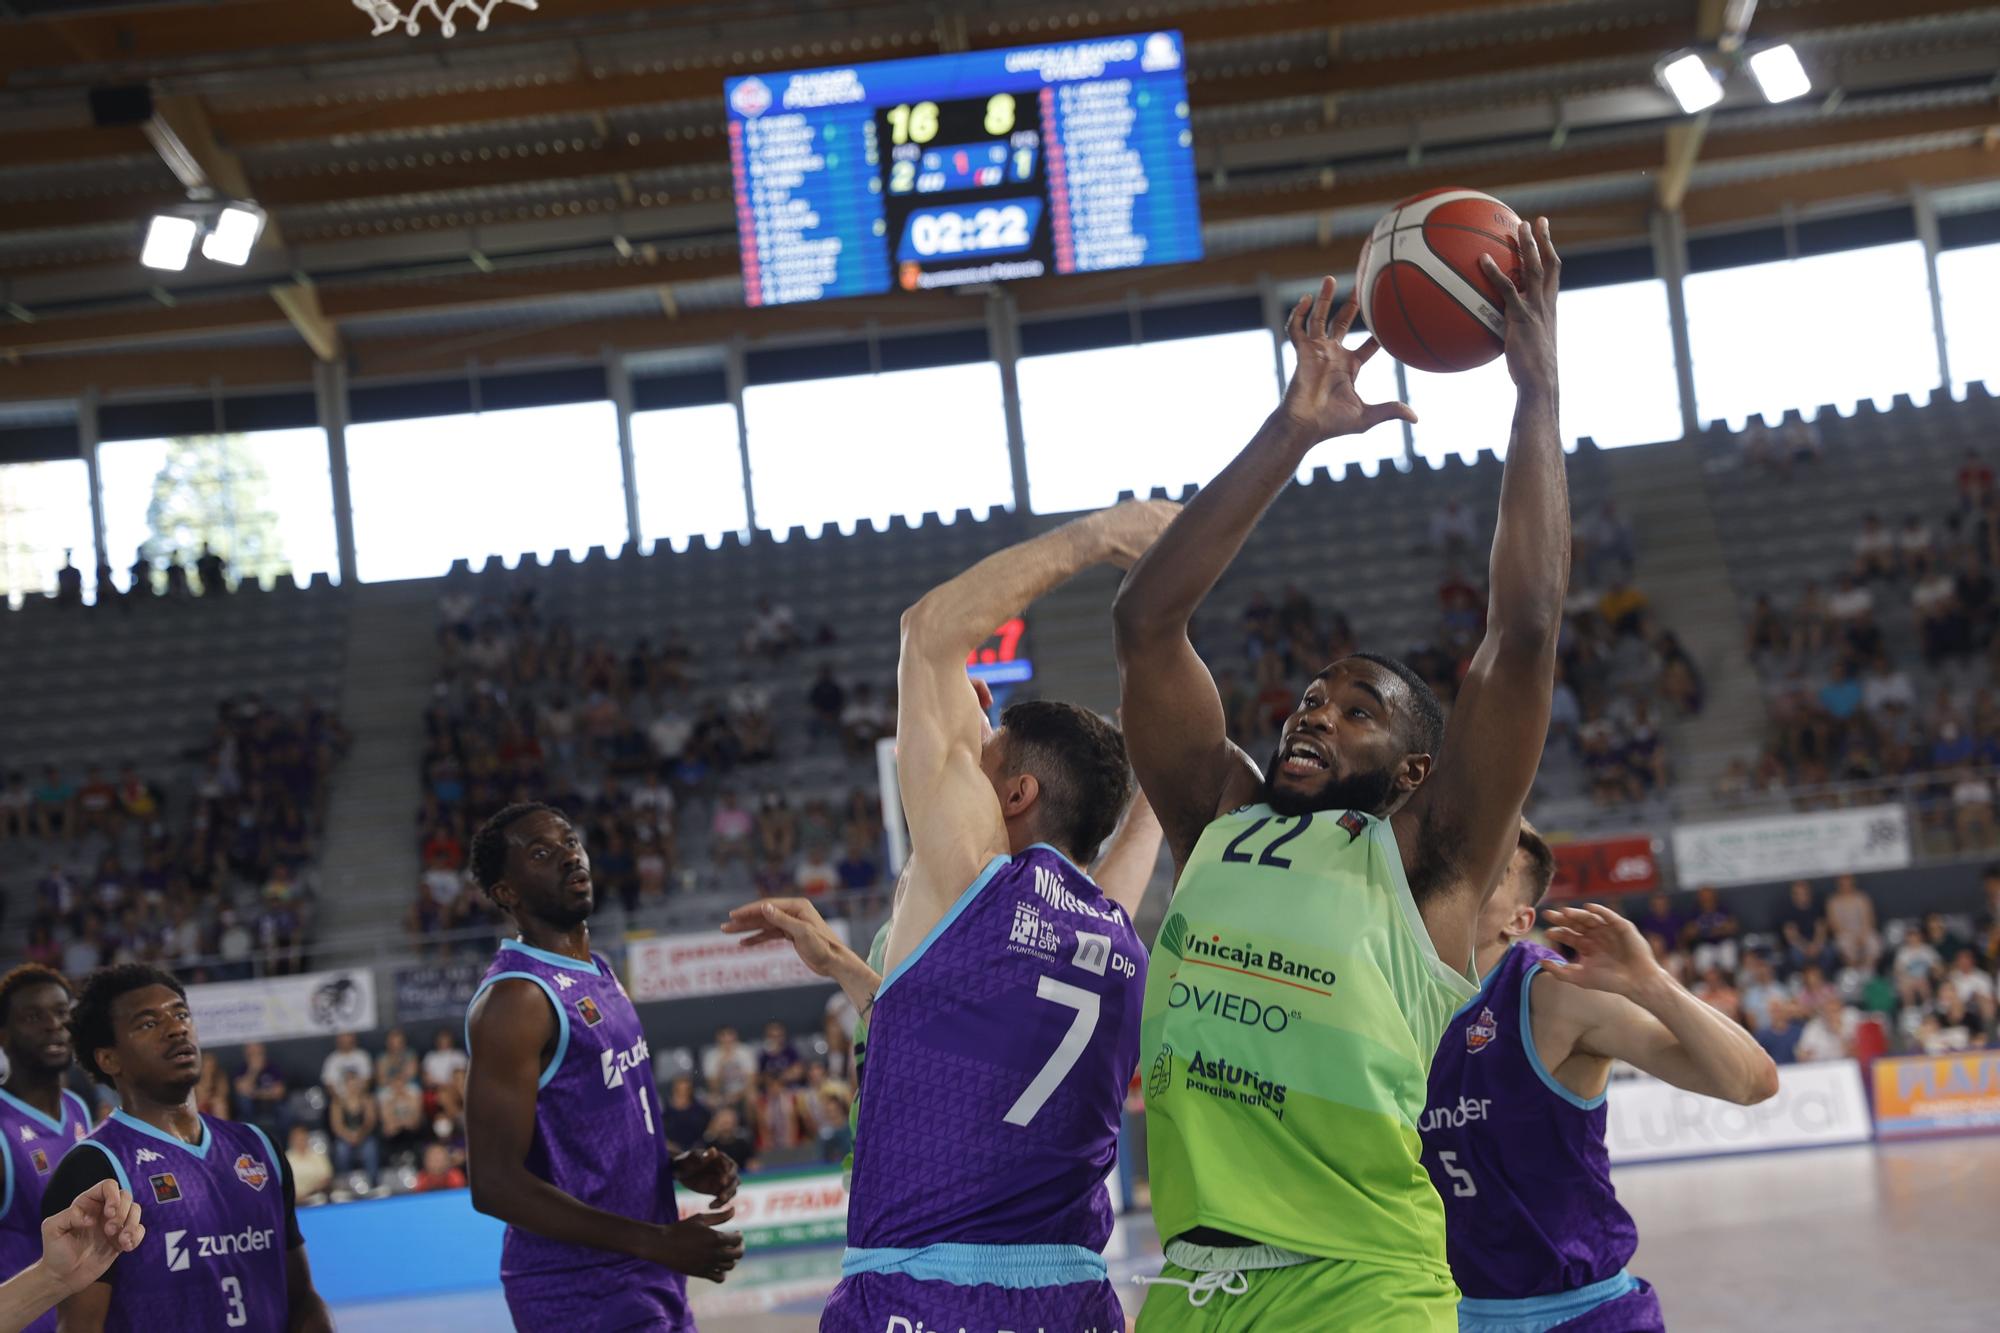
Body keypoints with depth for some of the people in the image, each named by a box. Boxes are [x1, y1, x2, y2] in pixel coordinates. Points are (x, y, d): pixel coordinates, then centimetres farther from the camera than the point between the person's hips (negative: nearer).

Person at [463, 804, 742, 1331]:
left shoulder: (599, 973, 11)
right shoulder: (515, 999, -17)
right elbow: (495, 1184, -23)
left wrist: (678, 1167, 4)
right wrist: (659, 1242, -25)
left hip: (649, 1282, 8)